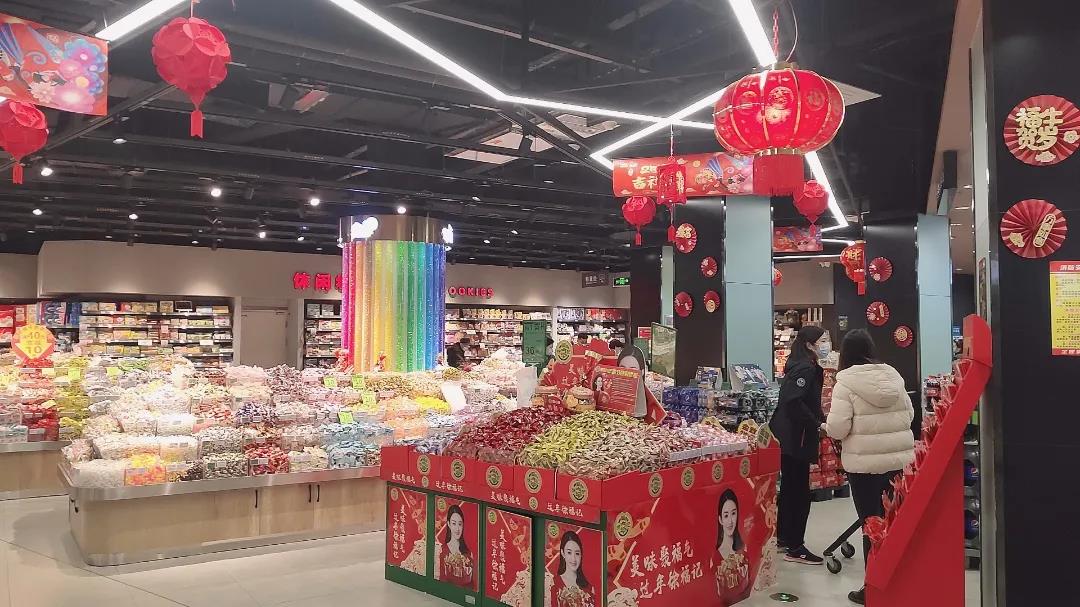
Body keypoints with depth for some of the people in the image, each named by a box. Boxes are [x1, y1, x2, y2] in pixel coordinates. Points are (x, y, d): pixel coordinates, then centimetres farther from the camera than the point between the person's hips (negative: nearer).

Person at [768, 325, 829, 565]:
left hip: (788, 437, 11)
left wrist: (821, 419, 6)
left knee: (790, 488, 18)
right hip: (795, 438, -11)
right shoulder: (806, 368, -16)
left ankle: (784, 537, 30)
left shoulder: (803, 365, 16)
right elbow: (793, 401, -27)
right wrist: (817, 424, -18)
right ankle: (794, 548, 1)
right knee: (800, 491, -5)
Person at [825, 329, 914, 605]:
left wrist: (827, 426, 5)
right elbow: (909, 414, 16)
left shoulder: (845, 383, -11)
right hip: (900, 460, 5)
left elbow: (838, 429, -16)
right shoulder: (893, 377, 6)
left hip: (865, 465, -5)